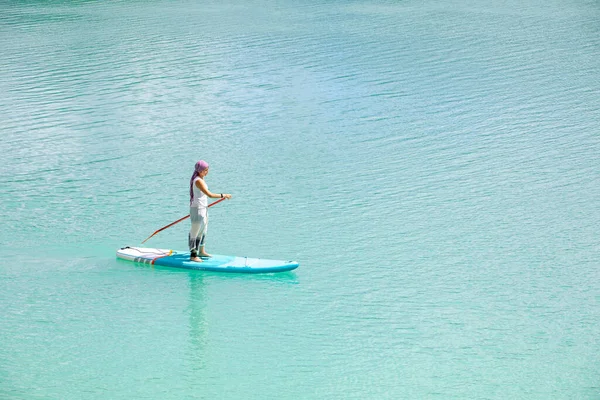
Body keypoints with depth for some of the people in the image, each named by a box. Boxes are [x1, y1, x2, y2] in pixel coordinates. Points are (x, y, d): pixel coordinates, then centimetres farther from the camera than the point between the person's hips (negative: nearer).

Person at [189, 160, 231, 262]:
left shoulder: (201, 178, 9)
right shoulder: (198, 181, -23)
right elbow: (209, 194, -28)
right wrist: (223, 195, -22)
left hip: (203, 208, 10)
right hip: (197, 209, -10)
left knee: (203, 231, 21)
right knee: (195, 233, -4)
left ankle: (201, 251, 35)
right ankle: (193, 255, 0)